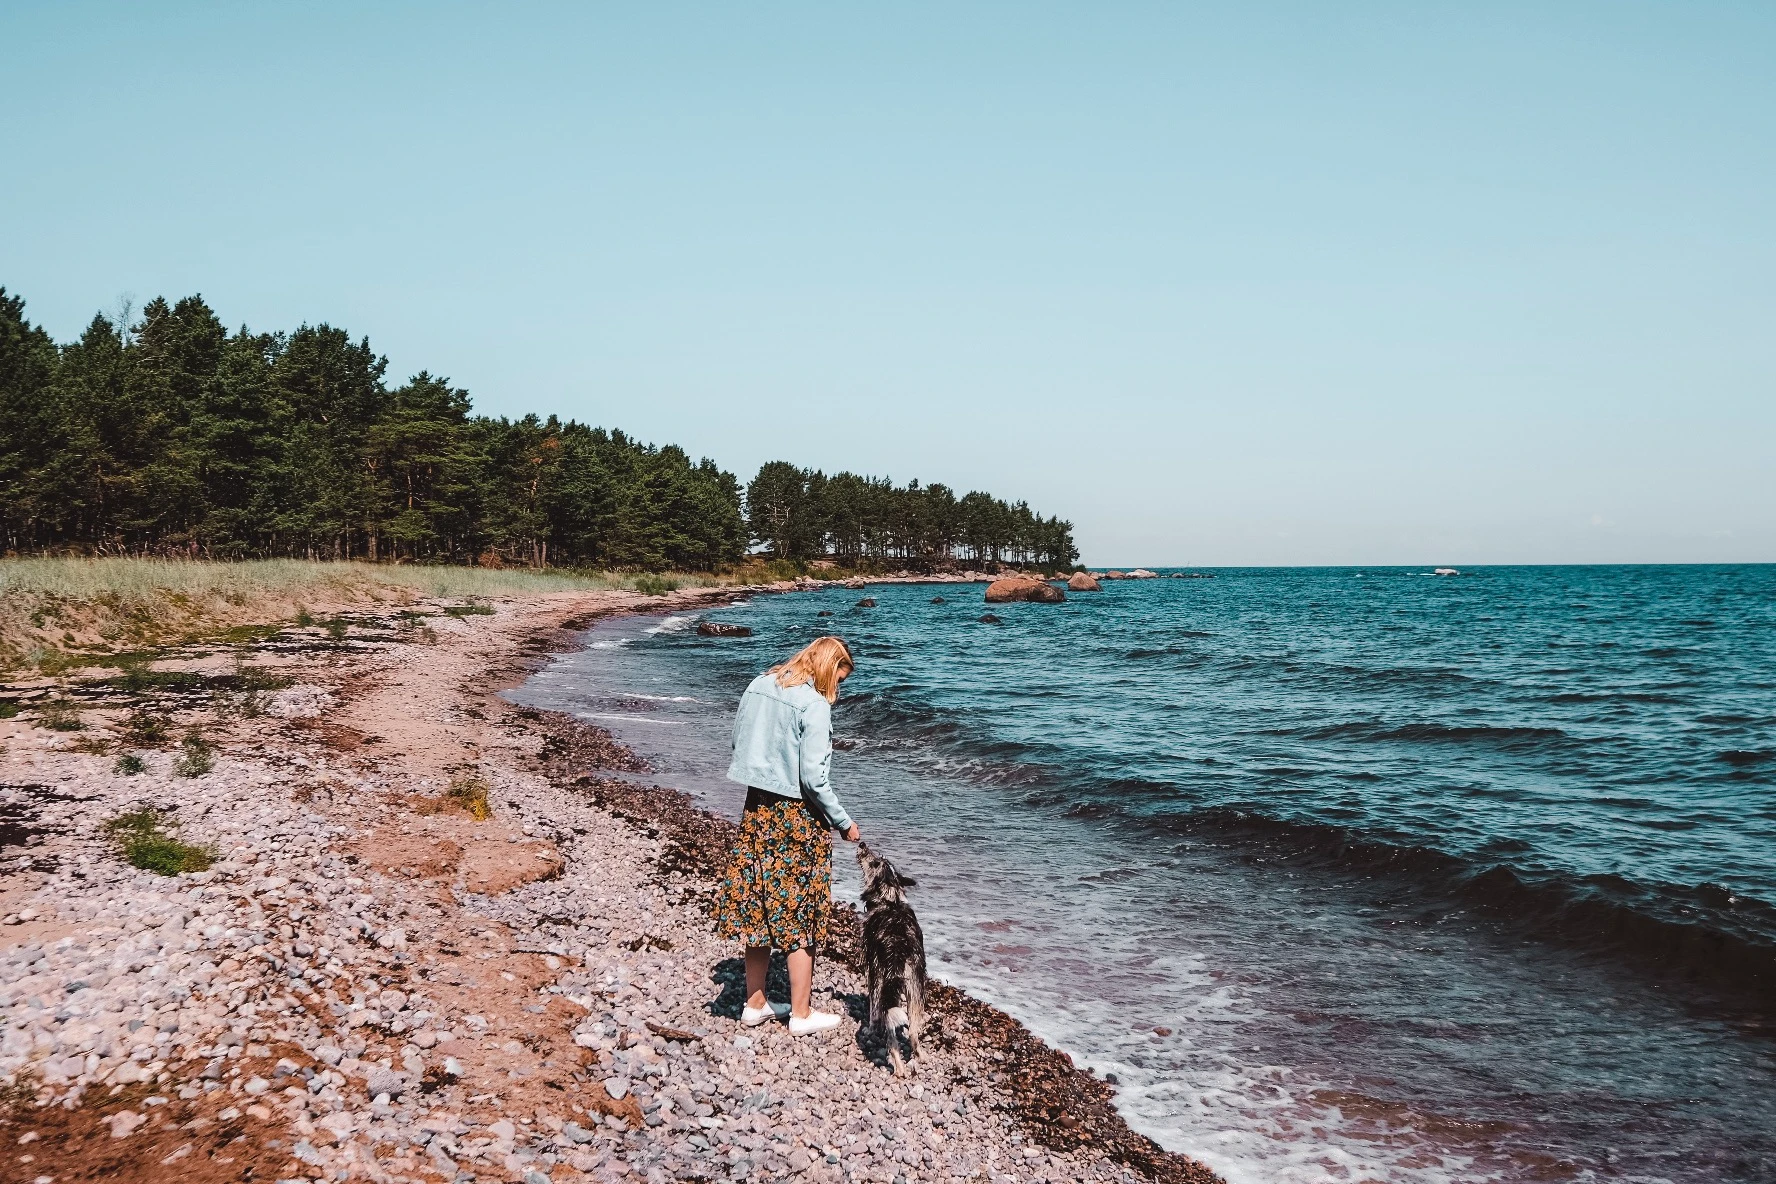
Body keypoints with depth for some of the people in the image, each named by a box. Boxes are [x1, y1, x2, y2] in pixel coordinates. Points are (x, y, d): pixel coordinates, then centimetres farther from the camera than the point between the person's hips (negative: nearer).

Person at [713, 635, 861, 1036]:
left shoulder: (758, 687, 3)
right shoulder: (814, 705, -17)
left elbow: (739, 744, 11)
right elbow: (814, 778, -19)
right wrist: (844, 823, -8)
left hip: (757, 809, 7)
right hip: (797, 817, -7)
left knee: (759, 911, 15)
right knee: (799, 918, 5)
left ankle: (755, 1004, 25)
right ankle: (801, 1015, 15)